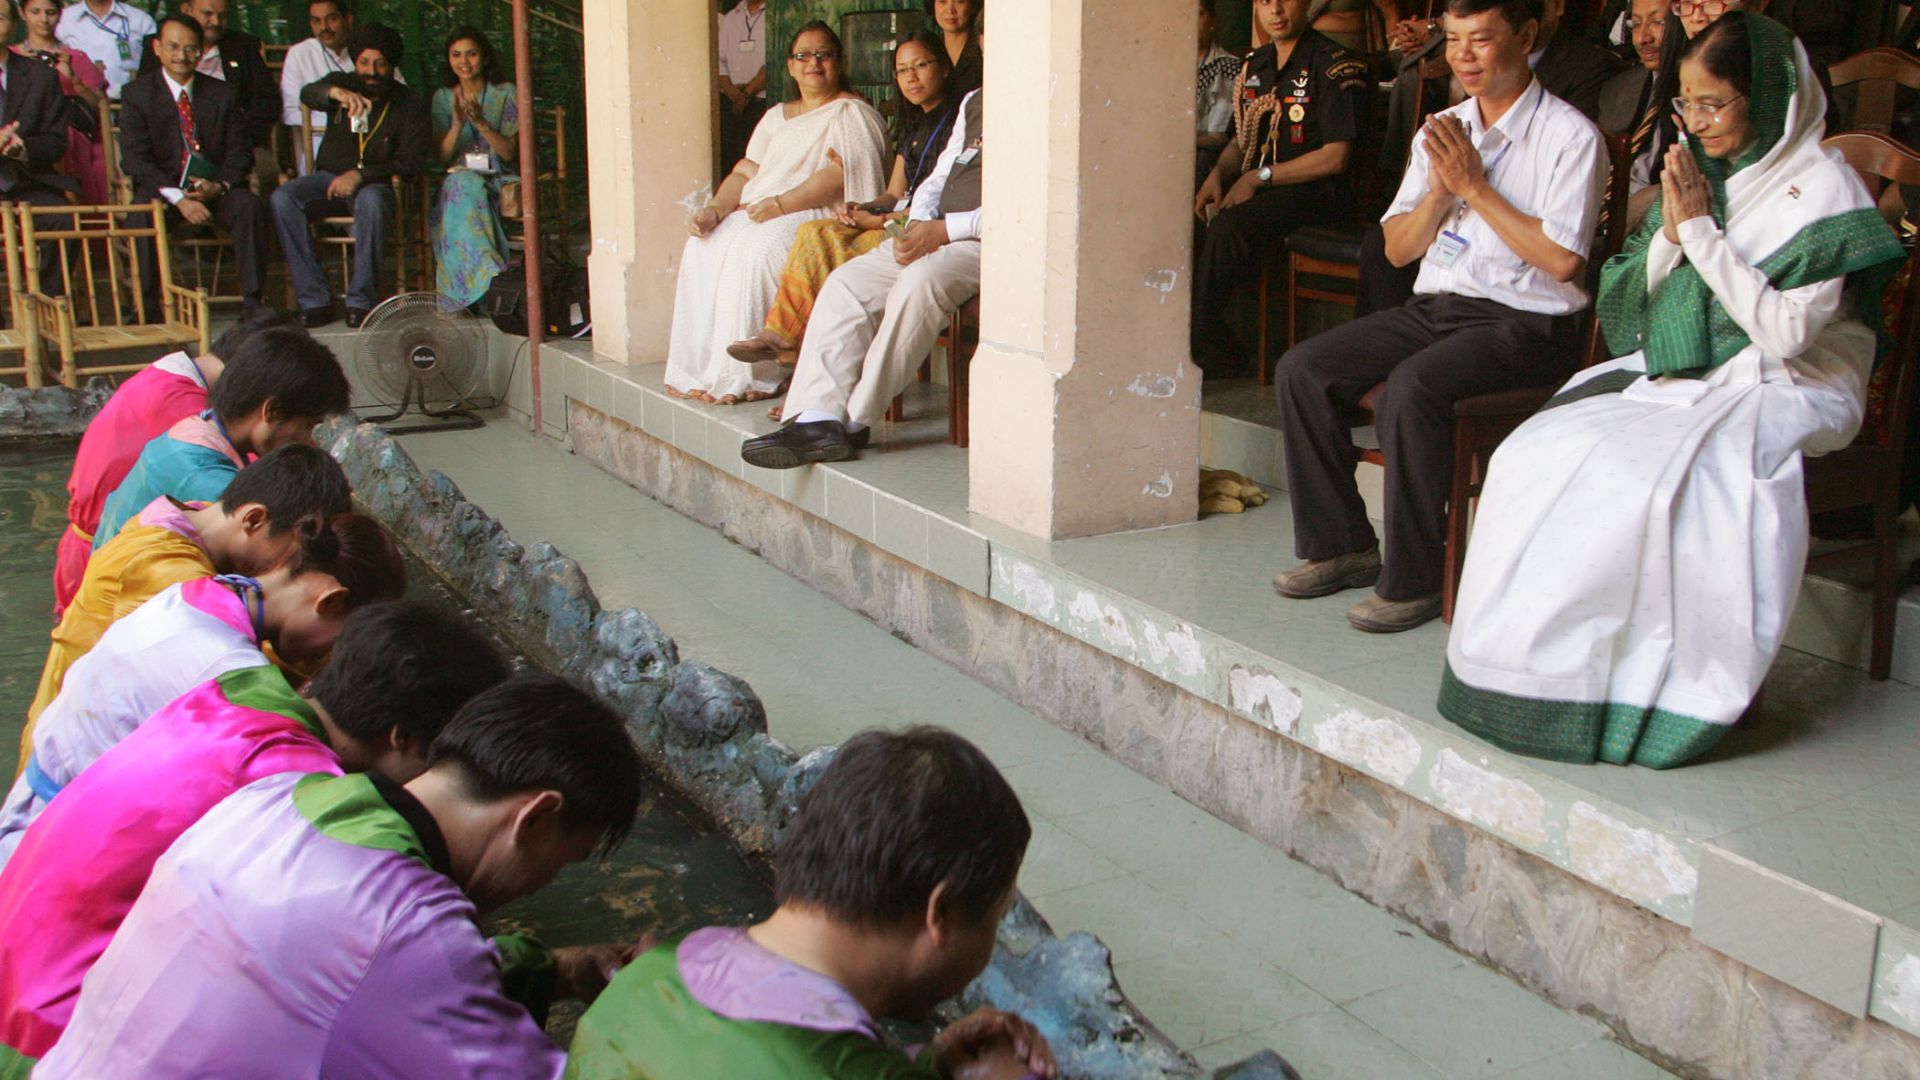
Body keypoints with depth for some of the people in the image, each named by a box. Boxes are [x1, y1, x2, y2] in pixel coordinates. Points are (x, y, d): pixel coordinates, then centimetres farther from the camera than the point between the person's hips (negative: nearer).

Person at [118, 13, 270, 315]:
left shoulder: (221, 93, 9)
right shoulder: (137, 93, 1)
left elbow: (240, 151, 6)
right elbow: (135, 159, -8)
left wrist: (220, 186, -17)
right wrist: (179, 198, -24)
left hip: (215, 188, 2)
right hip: (163, 190, -2)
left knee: (250, 206, -29)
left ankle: (252, 301, -27)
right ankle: (147, 308, -30)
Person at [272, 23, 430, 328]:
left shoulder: (409, 105, 1)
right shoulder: (343, 83, 7)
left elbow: (413, 162, -10)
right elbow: (308, 94, -17)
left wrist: (361, 175, -22)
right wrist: (336, 92, -41)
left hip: (375, 182, -3)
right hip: (329, 177, 3)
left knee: (372, 201, -39)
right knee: (282, 197, -26)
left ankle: (361, 300, -30)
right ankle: (315, 299, -25)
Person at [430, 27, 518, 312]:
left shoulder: (505, 93, 5)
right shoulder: (443, 97, 12)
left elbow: (510, 153, -3)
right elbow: (442, 158, 4)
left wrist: (481, 123, -18)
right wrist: (458, 124, -13)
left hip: (499, 179, -1)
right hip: (459, 177, 1)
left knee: (466, 189, -35)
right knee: (466, 184, -36)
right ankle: (492, 276, -46)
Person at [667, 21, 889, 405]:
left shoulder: (852, 113, 0)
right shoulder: (777, 117, 24)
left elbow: (840, 174, -15)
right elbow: (744, 173, 17)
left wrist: (780, 204, -22)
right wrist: (714, 209, -3)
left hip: (820, 215, -7)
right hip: (755, 213, 7)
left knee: (757, 249, -34)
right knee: (704, 248, -18)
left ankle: (745, 377, -29)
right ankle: (699, 370, -18)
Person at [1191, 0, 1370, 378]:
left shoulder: (1335, 65, -8)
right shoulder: (1255, 64, 15)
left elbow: (1336, 157, -14)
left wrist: (1259, 177, -15)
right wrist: (1218, 174, -2)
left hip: (1317, 190, -7)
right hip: (1257, 188, 7)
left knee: (1228, 226, -32)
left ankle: (1203, 350, -21)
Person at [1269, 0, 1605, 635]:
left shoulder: (1570, 136, -6)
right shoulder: (1441, 131, 14)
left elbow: (1562, 260, -16)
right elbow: (1398, 250, 13)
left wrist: (1474, 186, -13)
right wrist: (1440, 191, -7)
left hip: (1524, 324, -7)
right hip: (1434, 306, 7)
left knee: (1409, 387, -34)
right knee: (1301, 370, -10)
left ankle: (1413, 581, -20)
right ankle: (1341, 546, 1)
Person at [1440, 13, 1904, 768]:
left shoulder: (1822, 190, -8)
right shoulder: (1697, 171, 11)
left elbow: (1786, 333, -18)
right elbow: (1634, 304, 11)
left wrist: (1703, 232, -17)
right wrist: (1671, 232, -7)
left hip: (1786, 389, -6)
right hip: (1679, 373, 6)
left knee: (1654, 479, -35)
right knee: (1535, 456, -18)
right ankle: (1543, 656, -16)